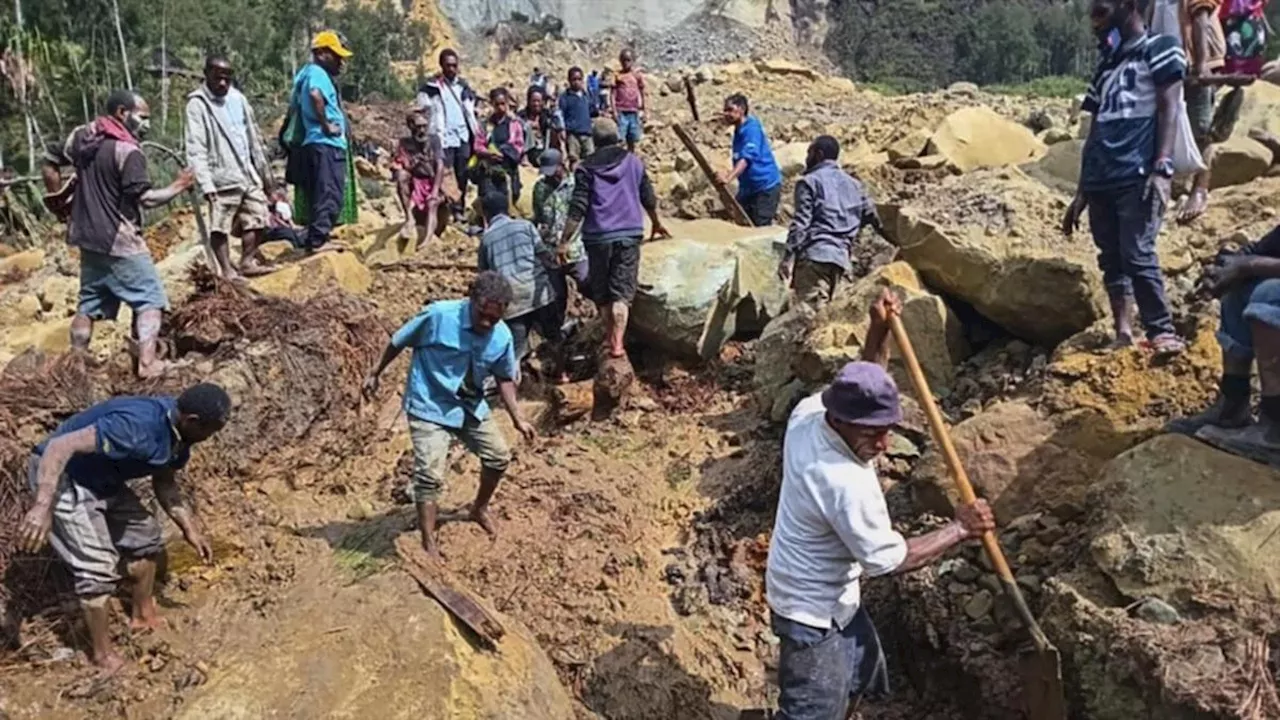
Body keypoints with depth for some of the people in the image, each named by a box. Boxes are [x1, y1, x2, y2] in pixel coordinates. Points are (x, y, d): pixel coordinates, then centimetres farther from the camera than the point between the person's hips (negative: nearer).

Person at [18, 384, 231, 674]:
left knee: (145, 536, 16)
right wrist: (43, 506, -45)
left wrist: (189, 528, 6)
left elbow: (164, 483, 9)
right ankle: (104, 655, 8)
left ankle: (143, 616, 35)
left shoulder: (178, 434, -7)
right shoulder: (136, 427, -36)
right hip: (62, 476, -9)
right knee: (98, 568, -10)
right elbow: (60, 446, -39)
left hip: (102, 479, 9)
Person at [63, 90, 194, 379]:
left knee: (89, 302, 17)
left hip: (88, 236, 8)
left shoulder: (82, 137, 9)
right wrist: (178, 186, -10)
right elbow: (145, 198, -20)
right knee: (150, 298, -2)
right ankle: (147, 362, -11)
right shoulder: (128, 151, -18)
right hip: (119, 241, -8)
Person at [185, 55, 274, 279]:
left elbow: (253, 136, 19)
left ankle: (247, 261, 20)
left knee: (256, 218, 9)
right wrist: (206, 185, -21)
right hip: (222, 178, -6)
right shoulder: (197, 104, -8)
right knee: (220, 226, -2)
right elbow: (195, 150, -14)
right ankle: (227, 269, 5)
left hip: (248, 174, 6)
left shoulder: (237, 98, 11)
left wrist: (263, 169, 19)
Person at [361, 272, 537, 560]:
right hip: (429, 407, -5)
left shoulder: (502, 337, -10)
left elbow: (504, 379, 6)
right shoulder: (438, 315, -25)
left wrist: (517, 418, 1)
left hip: (471, 406, 6)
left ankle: (479, 509, 38)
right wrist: (375, 374, 0)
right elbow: (399, 341, -9)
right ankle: (429, 544, 0)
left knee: (499, 457, 12)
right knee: (430, 475, -13)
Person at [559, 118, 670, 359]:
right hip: (629, 235, 1)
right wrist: (656, 224, 32)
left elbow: (578, 208, -9)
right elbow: (649, 199, 15)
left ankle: (610, 336, 25)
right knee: (622, 291, -1)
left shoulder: (586, 167, -1)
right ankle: (617, 343, -12)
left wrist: (565, 241, -6)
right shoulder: (633, 162, 7)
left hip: (598, 237, -1)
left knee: (601, 291, 15)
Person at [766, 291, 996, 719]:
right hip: (811, 610, -10)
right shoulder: (846, 484, -36)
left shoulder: (808, 412, -13)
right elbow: (888, 559, -25)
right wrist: (960, 529, -16)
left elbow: (864, 390, 8)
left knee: (862, 669, 30)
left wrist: (879, 331, -7)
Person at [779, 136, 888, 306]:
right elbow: (871, 216, 26)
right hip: (841, 257, 7)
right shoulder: (853, 185, 22)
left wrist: (788, 257, -10)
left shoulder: (809, 182, 2)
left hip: (814, 254, -7)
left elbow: (801, 222, -7)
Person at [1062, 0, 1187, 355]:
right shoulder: (1105, 66, 24)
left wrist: (1162, 168, -18)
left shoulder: (1160, 48, 6)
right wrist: (1081, 192, 19)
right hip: (1101, 180, 7)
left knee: (1138, 255, -16)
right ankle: (1123, 336, 4)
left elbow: (1169, 108, -5)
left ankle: (1163, 333, -9)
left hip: (1138, 176, -7)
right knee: (1111, 259, 2)